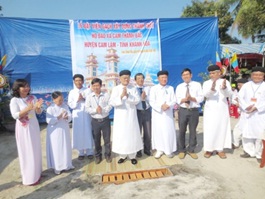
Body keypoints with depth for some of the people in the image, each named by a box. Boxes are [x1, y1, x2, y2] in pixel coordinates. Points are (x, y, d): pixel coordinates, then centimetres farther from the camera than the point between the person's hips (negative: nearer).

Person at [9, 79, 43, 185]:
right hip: (23, 129, -5)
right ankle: (30, 177, 16)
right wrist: (27, 109, -29)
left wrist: (38, 107, -22)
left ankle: (37, 172, 33)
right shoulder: (14, 100, -11)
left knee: (36, 150, 15)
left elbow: (39, 112, 0)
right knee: (27, 152, 3)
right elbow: (15, 115, -17)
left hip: (34, 127, 5)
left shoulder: (33, 97, 1)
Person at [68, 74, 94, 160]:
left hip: (87, 115, 0)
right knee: (79, 134, 4)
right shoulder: (72, 92, 5)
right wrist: (77, 100, -15)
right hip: (77, 115, 1)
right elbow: (71, 105, -2)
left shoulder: (88, 90, 3)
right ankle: (81, 152, 17)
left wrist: (84, 99, -16)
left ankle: (89, 152, 16)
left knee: (88, 133, 3)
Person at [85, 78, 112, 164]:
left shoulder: (106, 95, -3)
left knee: (107, 139, 9)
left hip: (105, 120, -1)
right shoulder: (89, 96, -1)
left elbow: (110, 106, -6)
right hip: (95, 121, 1)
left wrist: (103, 110, -21)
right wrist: (96, 110, -19)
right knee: (96, 140, 12)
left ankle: (108, 155, 27)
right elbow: (87, 108, -4)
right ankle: (98, 156, 29)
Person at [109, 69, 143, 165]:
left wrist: (128, 95, -20)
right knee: (121, 135, 5)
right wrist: (121, 96, -24)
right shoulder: (115, 89, 0)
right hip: (120, 117, 0)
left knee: (132, 134, 5)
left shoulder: (133, 89, 5)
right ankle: (122, 155, 22)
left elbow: (137, 100, -7)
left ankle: (132, 156, 19)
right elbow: (112, 102, -10)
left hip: (131, 116, 1)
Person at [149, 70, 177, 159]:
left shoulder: (170, 88, 9)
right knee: (158, 131, 2)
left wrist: (168, 105, -18)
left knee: (169, 131, 0)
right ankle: (159, 149, 15)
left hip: (168, 113, 1)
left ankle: (169, 150, 14)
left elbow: (174, 101, 3)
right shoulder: (153, 88, 2)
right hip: (157, 113, -1)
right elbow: (152, 102, -6)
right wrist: (161, 106, -21)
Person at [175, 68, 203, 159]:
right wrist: (184, 99, -17)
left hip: (194, 110, -1)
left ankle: (191, 150, 24)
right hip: (183, 110, 1)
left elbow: (201, 98, -2)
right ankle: (181, 150, 19)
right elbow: (178, 100, 3)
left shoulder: (197, 85, 4)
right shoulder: (179, 87, 9)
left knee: (193, 131, 9)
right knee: (182, 131, 5)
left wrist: (192, 98, -17)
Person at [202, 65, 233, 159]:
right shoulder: (206, 83, 2)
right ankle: (209, 149, 11)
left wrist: (224, 88, -34)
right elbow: (206, 94, -15)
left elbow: (229, 94, -12)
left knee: (222, 129, 5)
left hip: (222, 110, 1)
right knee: (209, 129, 0)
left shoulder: (225, 82, 2)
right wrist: (212, 89, -37)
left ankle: (220, 149, 16)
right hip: (210, 110, 0)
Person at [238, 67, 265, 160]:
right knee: (246, 132, 7)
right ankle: (249, 151, 21)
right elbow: (240, 97, 0)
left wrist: (256, 107, -18)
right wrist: (246, 107, -14)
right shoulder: (246, 85, 8)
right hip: (247, 113, 3)